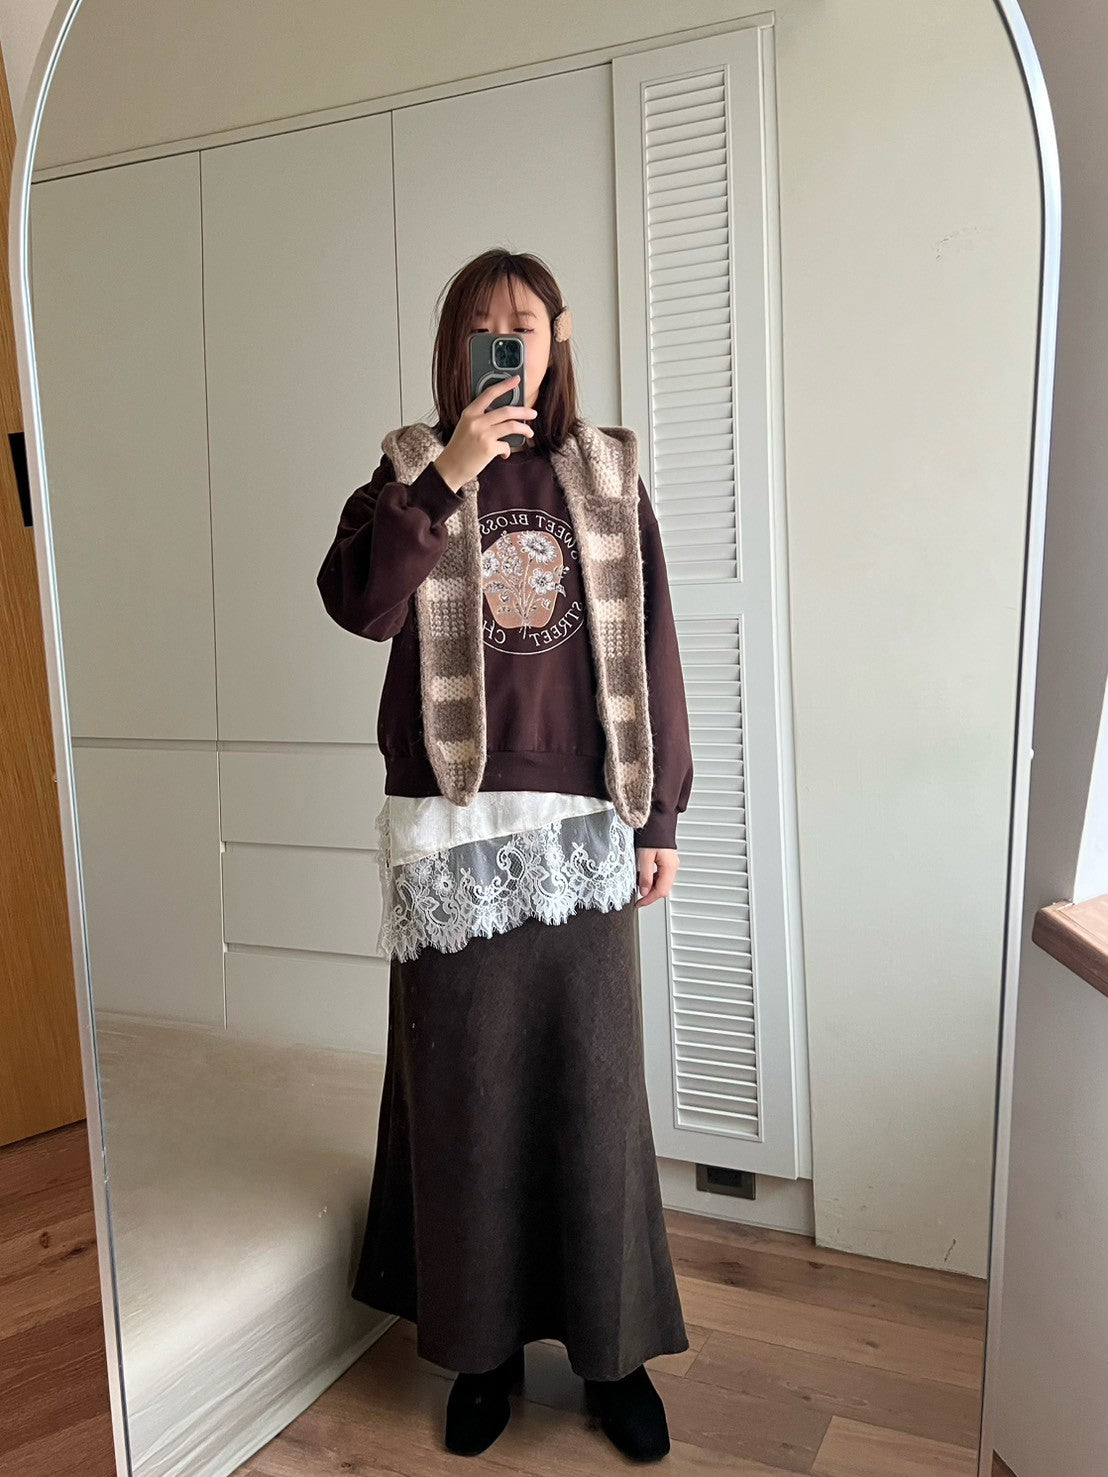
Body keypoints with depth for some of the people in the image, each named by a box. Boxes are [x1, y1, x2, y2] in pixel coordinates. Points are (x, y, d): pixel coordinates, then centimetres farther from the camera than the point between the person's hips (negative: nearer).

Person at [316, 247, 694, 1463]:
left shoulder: (608, 475, 7)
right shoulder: (410, 470, 6)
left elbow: (650, 651, 5)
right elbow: (357, 603, -11)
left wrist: (659, 816, 2)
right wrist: (445, 477, -19)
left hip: (581, 826, 1)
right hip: (453, 828, 0)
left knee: (592, 1084, 7)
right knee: (465, 1089, 8)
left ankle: (614, 1348, 27)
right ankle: (485, 1347, 29)